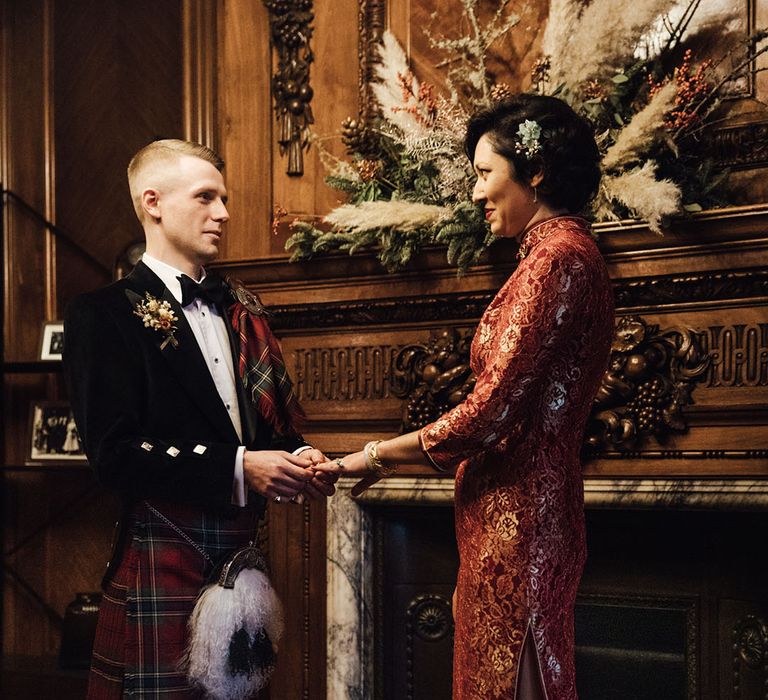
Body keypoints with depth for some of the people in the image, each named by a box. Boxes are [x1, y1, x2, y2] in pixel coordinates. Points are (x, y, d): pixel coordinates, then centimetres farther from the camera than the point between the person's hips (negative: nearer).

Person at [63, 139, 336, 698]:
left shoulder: (239, 310, 15)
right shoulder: (104, 315, -6)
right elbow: (115, 453, -15)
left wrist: (297, 458, -1)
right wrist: (237, 468, -20)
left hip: (241, 552, 6)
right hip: (161, 562, -6)